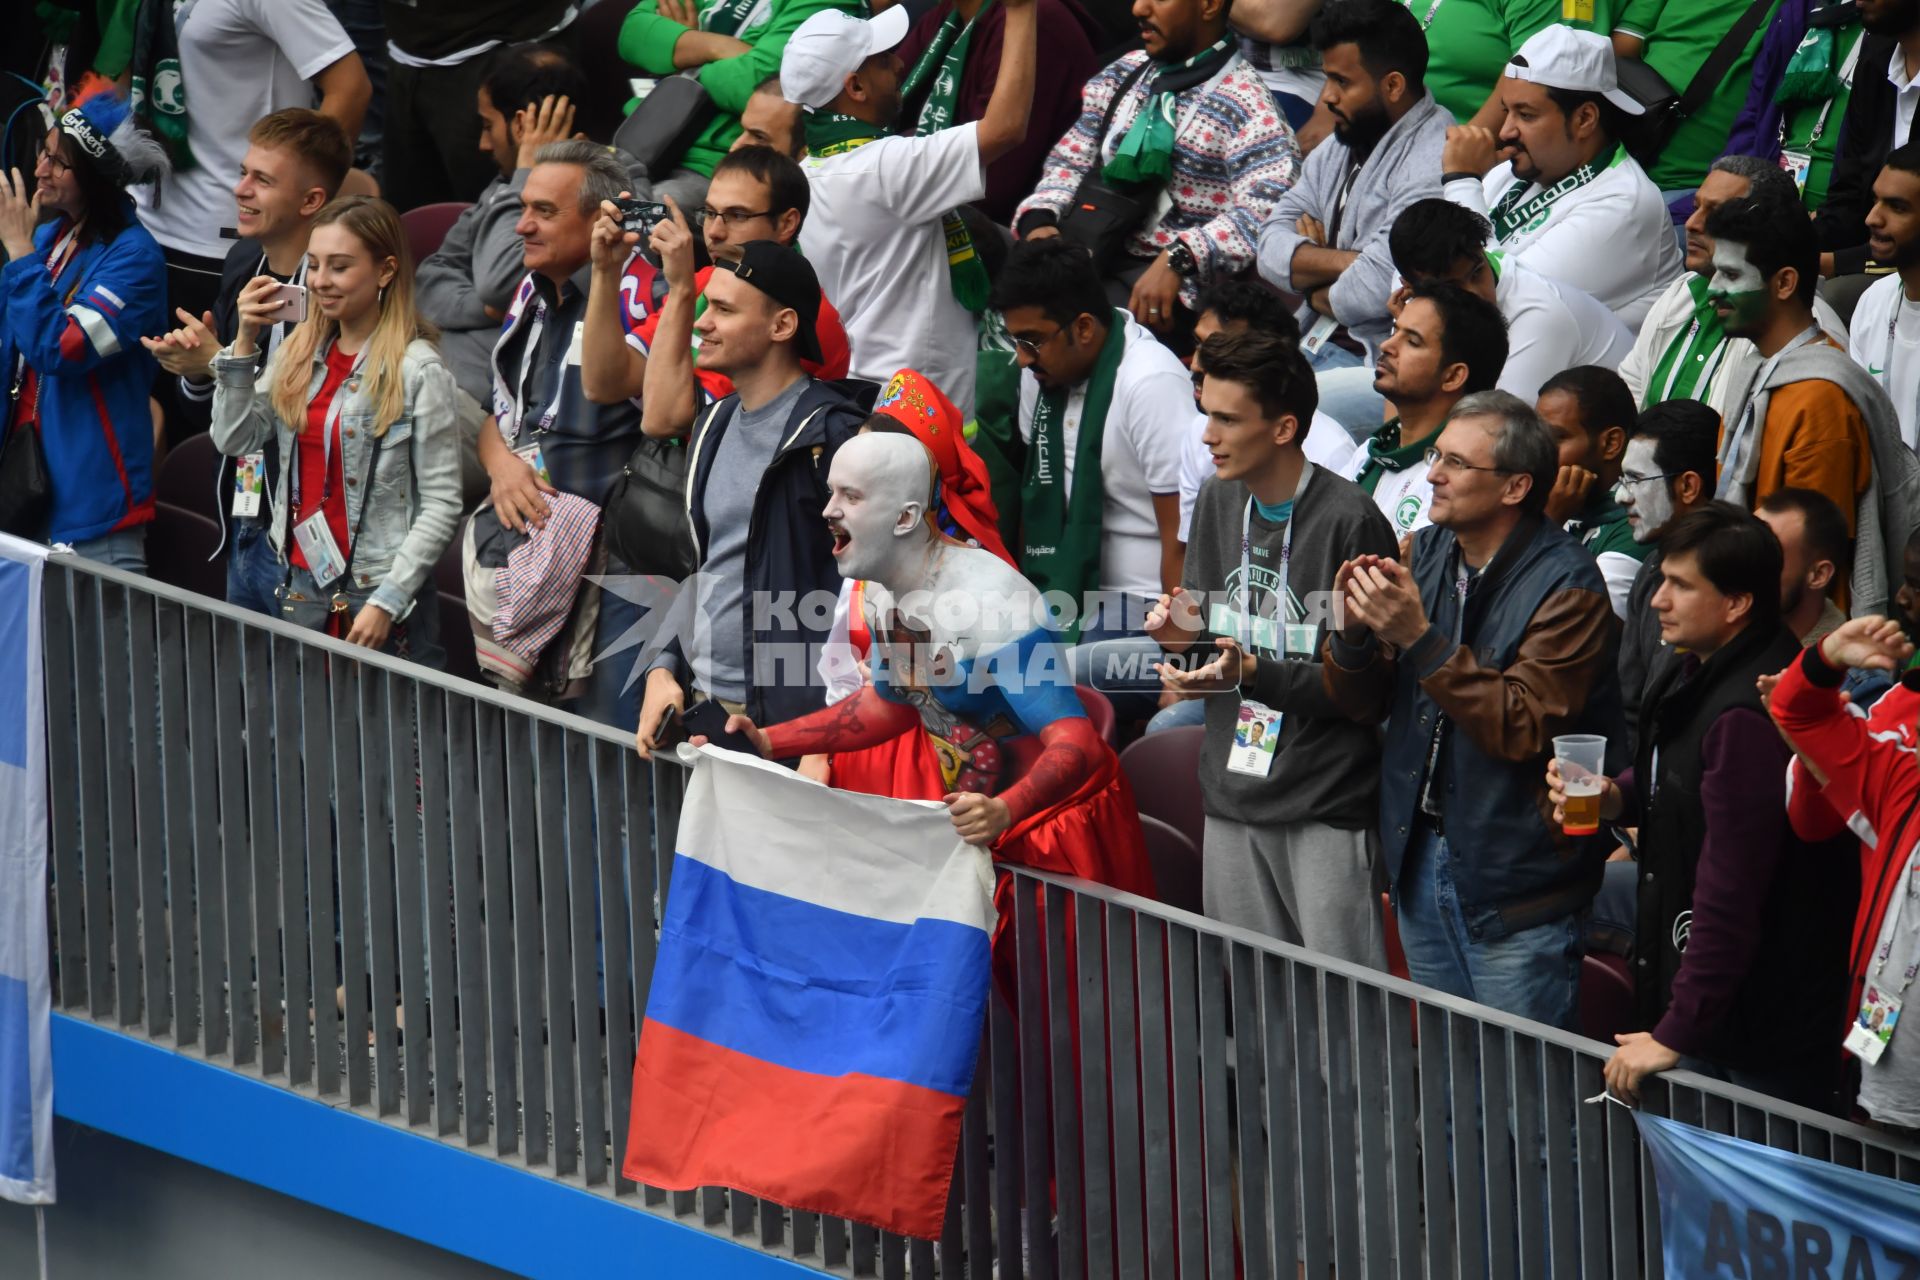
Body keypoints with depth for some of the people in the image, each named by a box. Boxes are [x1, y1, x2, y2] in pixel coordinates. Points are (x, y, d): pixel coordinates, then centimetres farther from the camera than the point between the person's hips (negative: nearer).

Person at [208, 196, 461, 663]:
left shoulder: (418, 370, -9)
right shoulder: (298, 353, 10)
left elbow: (441, 504, -11)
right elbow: (233, 440, 6)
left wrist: (387, 602, -16)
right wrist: (244, 342, -2)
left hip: (379, 594, -5)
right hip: (301, 586, 5)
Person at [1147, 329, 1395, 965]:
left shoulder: (1350, 522, -14)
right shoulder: (1219, 501, 10)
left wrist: (1254, 673, -24)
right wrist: (1185, 637, -1)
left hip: (1328, 808, -7)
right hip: (1234, 794, 7)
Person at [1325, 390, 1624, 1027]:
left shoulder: (1565, 586, -16)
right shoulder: (1427, 554, 7)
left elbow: (1523, 729, -26)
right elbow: (1363, 705, 10)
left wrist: (1420, 639, -29)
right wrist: (1356, 632, -12)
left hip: (1516, 878, -7)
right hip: (1422, 858, 7)